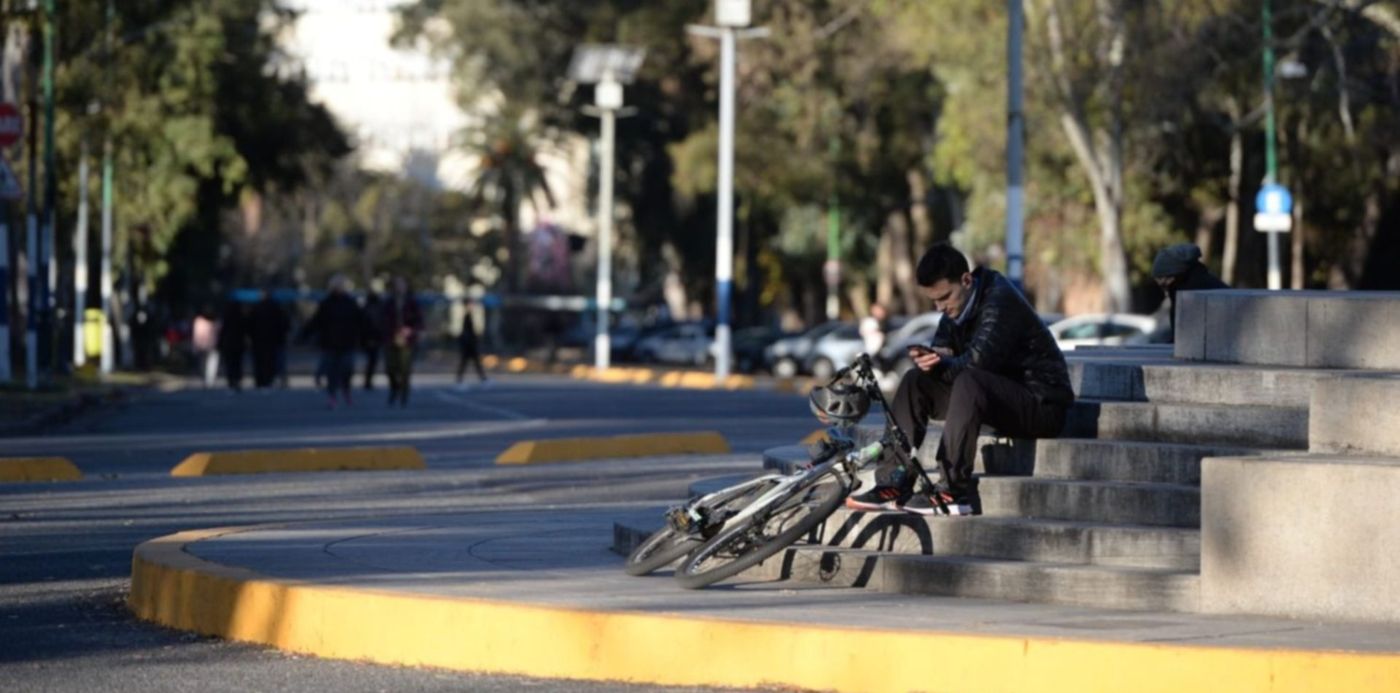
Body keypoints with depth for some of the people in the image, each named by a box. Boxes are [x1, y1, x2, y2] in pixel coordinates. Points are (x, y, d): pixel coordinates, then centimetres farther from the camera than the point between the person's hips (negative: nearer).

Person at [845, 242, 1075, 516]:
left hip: (1042, 403, -9)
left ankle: (954, 491, -36)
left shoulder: (999, 302, -19)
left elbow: (976, 363, -30)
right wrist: (928, 360, -20)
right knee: (915, 382, 0)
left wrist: (939, 363, -14)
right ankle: (895, 483, -7)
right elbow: (941, 352, 3)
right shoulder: (957, 304, 8)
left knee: (968, 382, -35)